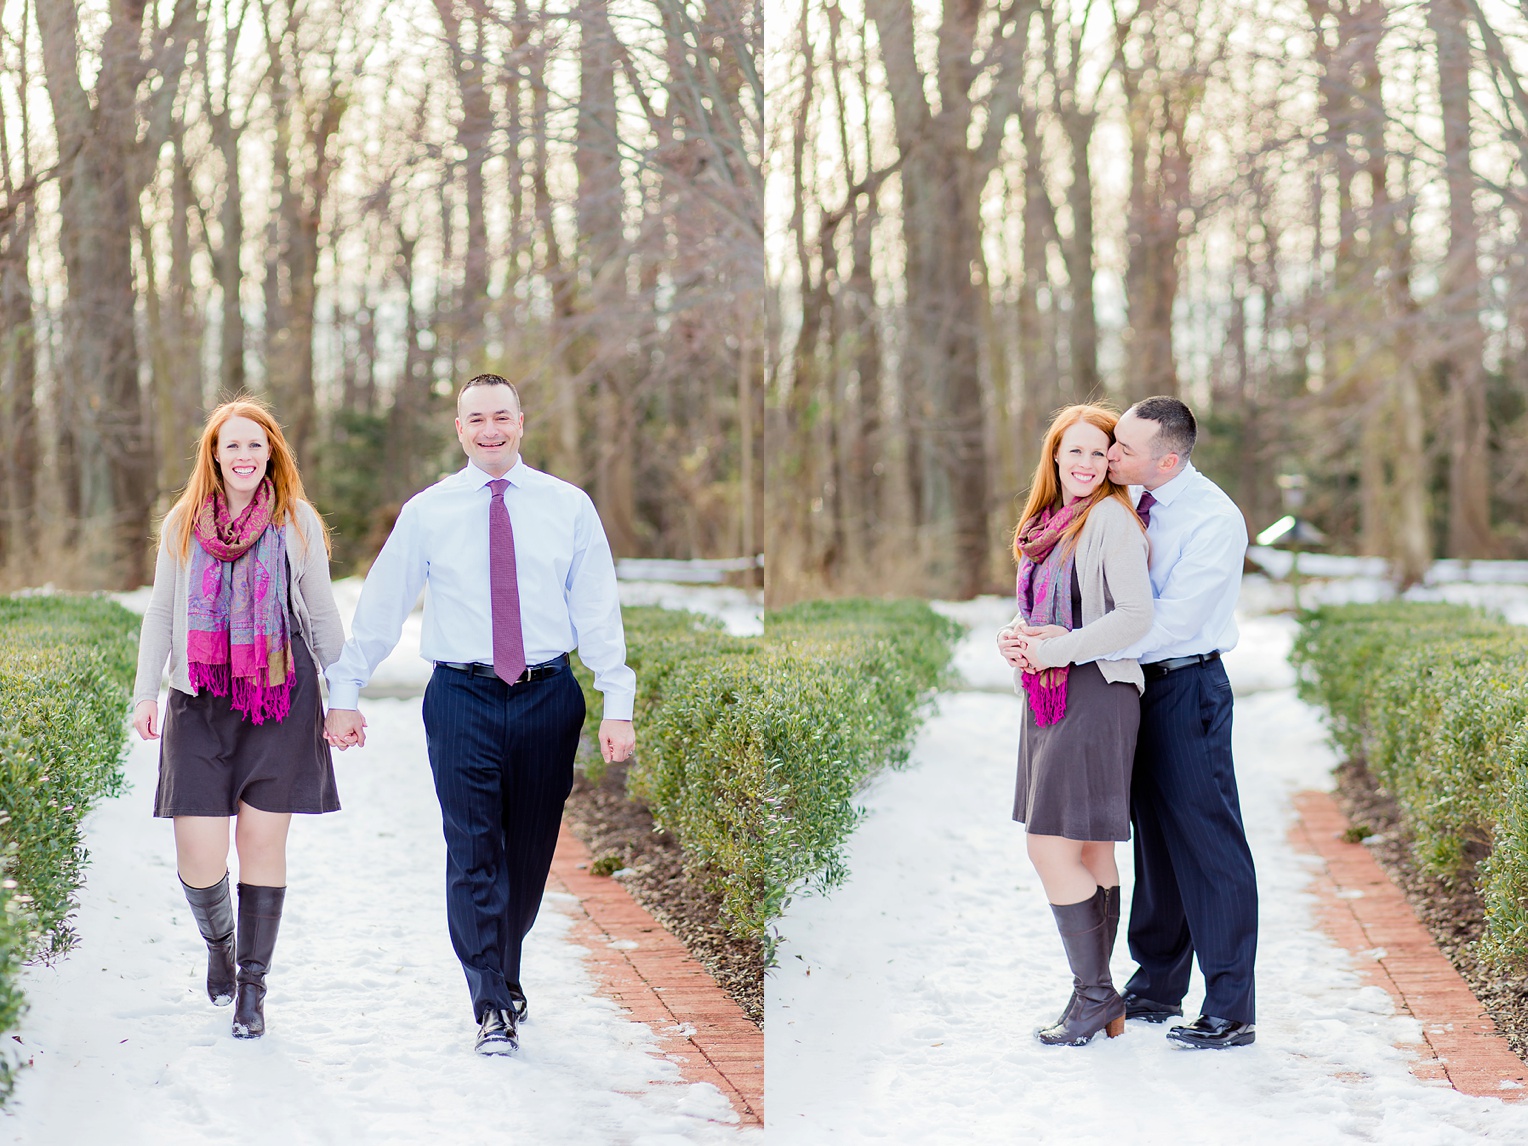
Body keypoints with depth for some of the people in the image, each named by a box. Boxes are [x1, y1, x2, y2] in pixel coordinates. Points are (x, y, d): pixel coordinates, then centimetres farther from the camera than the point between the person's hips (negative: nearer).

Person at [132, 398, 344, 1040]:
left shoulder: (296, 521, 5)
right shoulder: (182, 524, 9)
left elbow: (322, 614, 9)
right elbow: (160, 614, 15)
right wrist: (145, 692, 8)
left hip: (280, 704, -1)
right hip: (200, 709, 1)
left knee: (264, 845, 0)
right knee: (199, 862, -5)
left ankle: (252, 986, 14)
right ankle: (219, 942, 27)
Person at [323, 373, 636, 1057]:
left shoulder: (569, 506, 3)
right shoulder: (425, 512, 3)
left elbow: (598, 609, 2)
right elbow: (379, 606, 7)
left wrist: (618, 706, -5)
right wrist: (343, 696, 5)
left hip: (548, 695, 1)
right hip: (462, 697, -1)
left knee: (532, 848, 9)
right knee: (474, 853, -5)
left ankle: (503, 970, 31)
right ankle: (494, 1006, 1)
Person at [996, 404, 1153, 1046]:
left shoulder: (1110, 519, -10)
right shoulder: (1047, 523, 15)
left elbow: (1136, 616, -19)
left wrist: (1054, 649, -16)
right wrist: (1013, 637, 2)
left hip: (1094, 696, -9)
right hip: (1047, 697, 9)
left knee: (1052, 847, -9)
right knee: (1090, 855, 12)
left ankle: (1095, 998, 1)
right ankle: (1097, 999, 18)